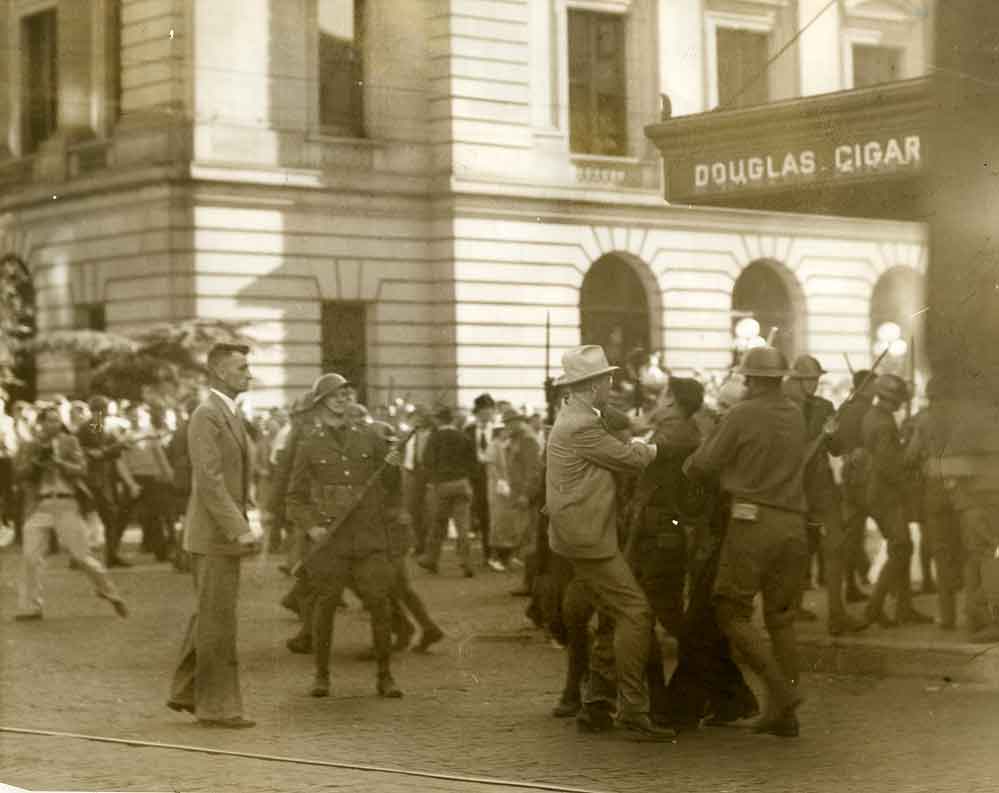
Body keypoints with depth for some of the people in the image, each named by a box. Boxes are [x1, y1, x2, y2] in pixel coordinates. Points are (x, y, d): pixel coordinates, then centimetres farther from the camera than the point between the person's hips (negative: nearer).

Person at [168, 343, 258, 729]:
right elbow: (209, 480, -23)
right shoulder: (207, 415, -16)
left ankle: (186, 691, 25)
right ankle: (217, 705, 1)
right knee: (218, 621, -5)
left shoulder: (228, 415, 15)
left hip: (224, 533, 10)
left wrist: (240, 526, 17)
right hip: (214, 535, -10)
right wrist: (240, 530, -26)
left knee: (208, 617, 16)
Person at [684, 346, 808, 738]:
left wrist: (690, 463, 22)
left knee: (732, 611, 1)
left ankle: (781, 689, -12)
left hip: (753, 519, -6)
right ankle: (783, 713, 10)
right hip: (793, 523, 6)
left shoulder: (741, 415, -6)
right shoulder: (796, 415, 10)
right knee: (781, 618, 10)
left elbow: (701, 467, -2)